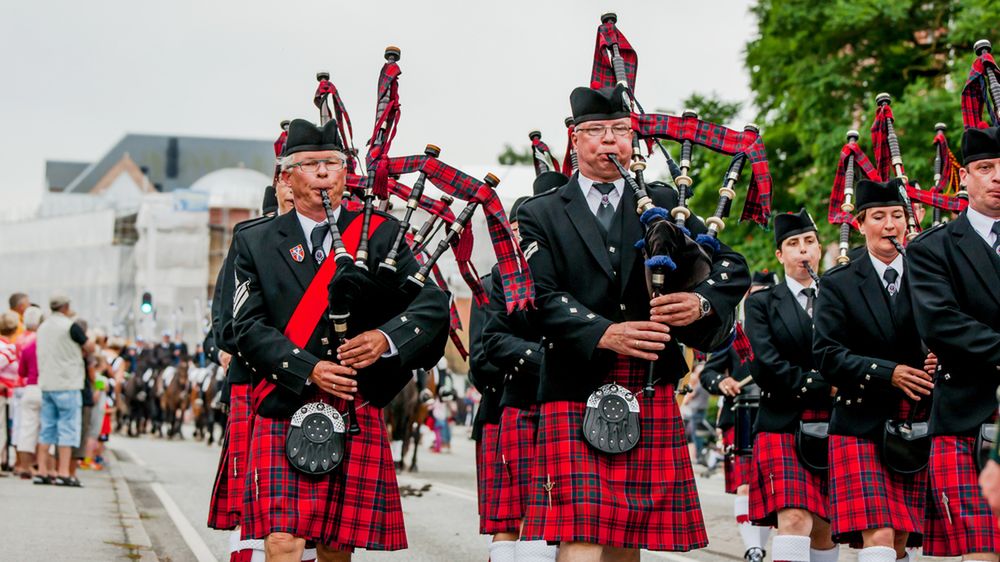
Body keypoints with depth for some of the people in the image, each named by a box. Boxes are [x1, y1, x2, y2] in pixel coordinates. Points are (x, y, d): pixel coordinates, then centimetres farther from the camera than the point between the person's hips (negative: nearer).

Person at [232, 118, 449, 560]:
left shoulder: (382, 234, 9)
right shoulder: (256, 243, 9)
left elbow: (433, 303, 1)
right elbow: (248, 328, 0)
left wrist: (387, 338, -18)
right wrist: (309, 370, -14)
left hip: (358, 416, 1)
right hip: (286, 412, -1)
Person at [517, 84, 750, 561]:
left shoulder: (662, 205, 16)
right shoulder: (541, 215, 8)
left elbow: (733, 267, 10)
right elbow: (540, 297, -6)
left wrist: (701, 302, -13)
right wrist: (605, 334, -21)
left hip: (652, 396, 3)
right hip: (577, 397, -3)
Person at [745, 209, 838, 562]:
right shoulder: (762, 304, 5)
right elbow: (769, 367, -7)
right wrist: (825, 388, -11)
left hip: (833, 428, 4)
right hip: (783, 426, -4)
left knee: (824, 527, 7)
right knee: (794, 520, -19)